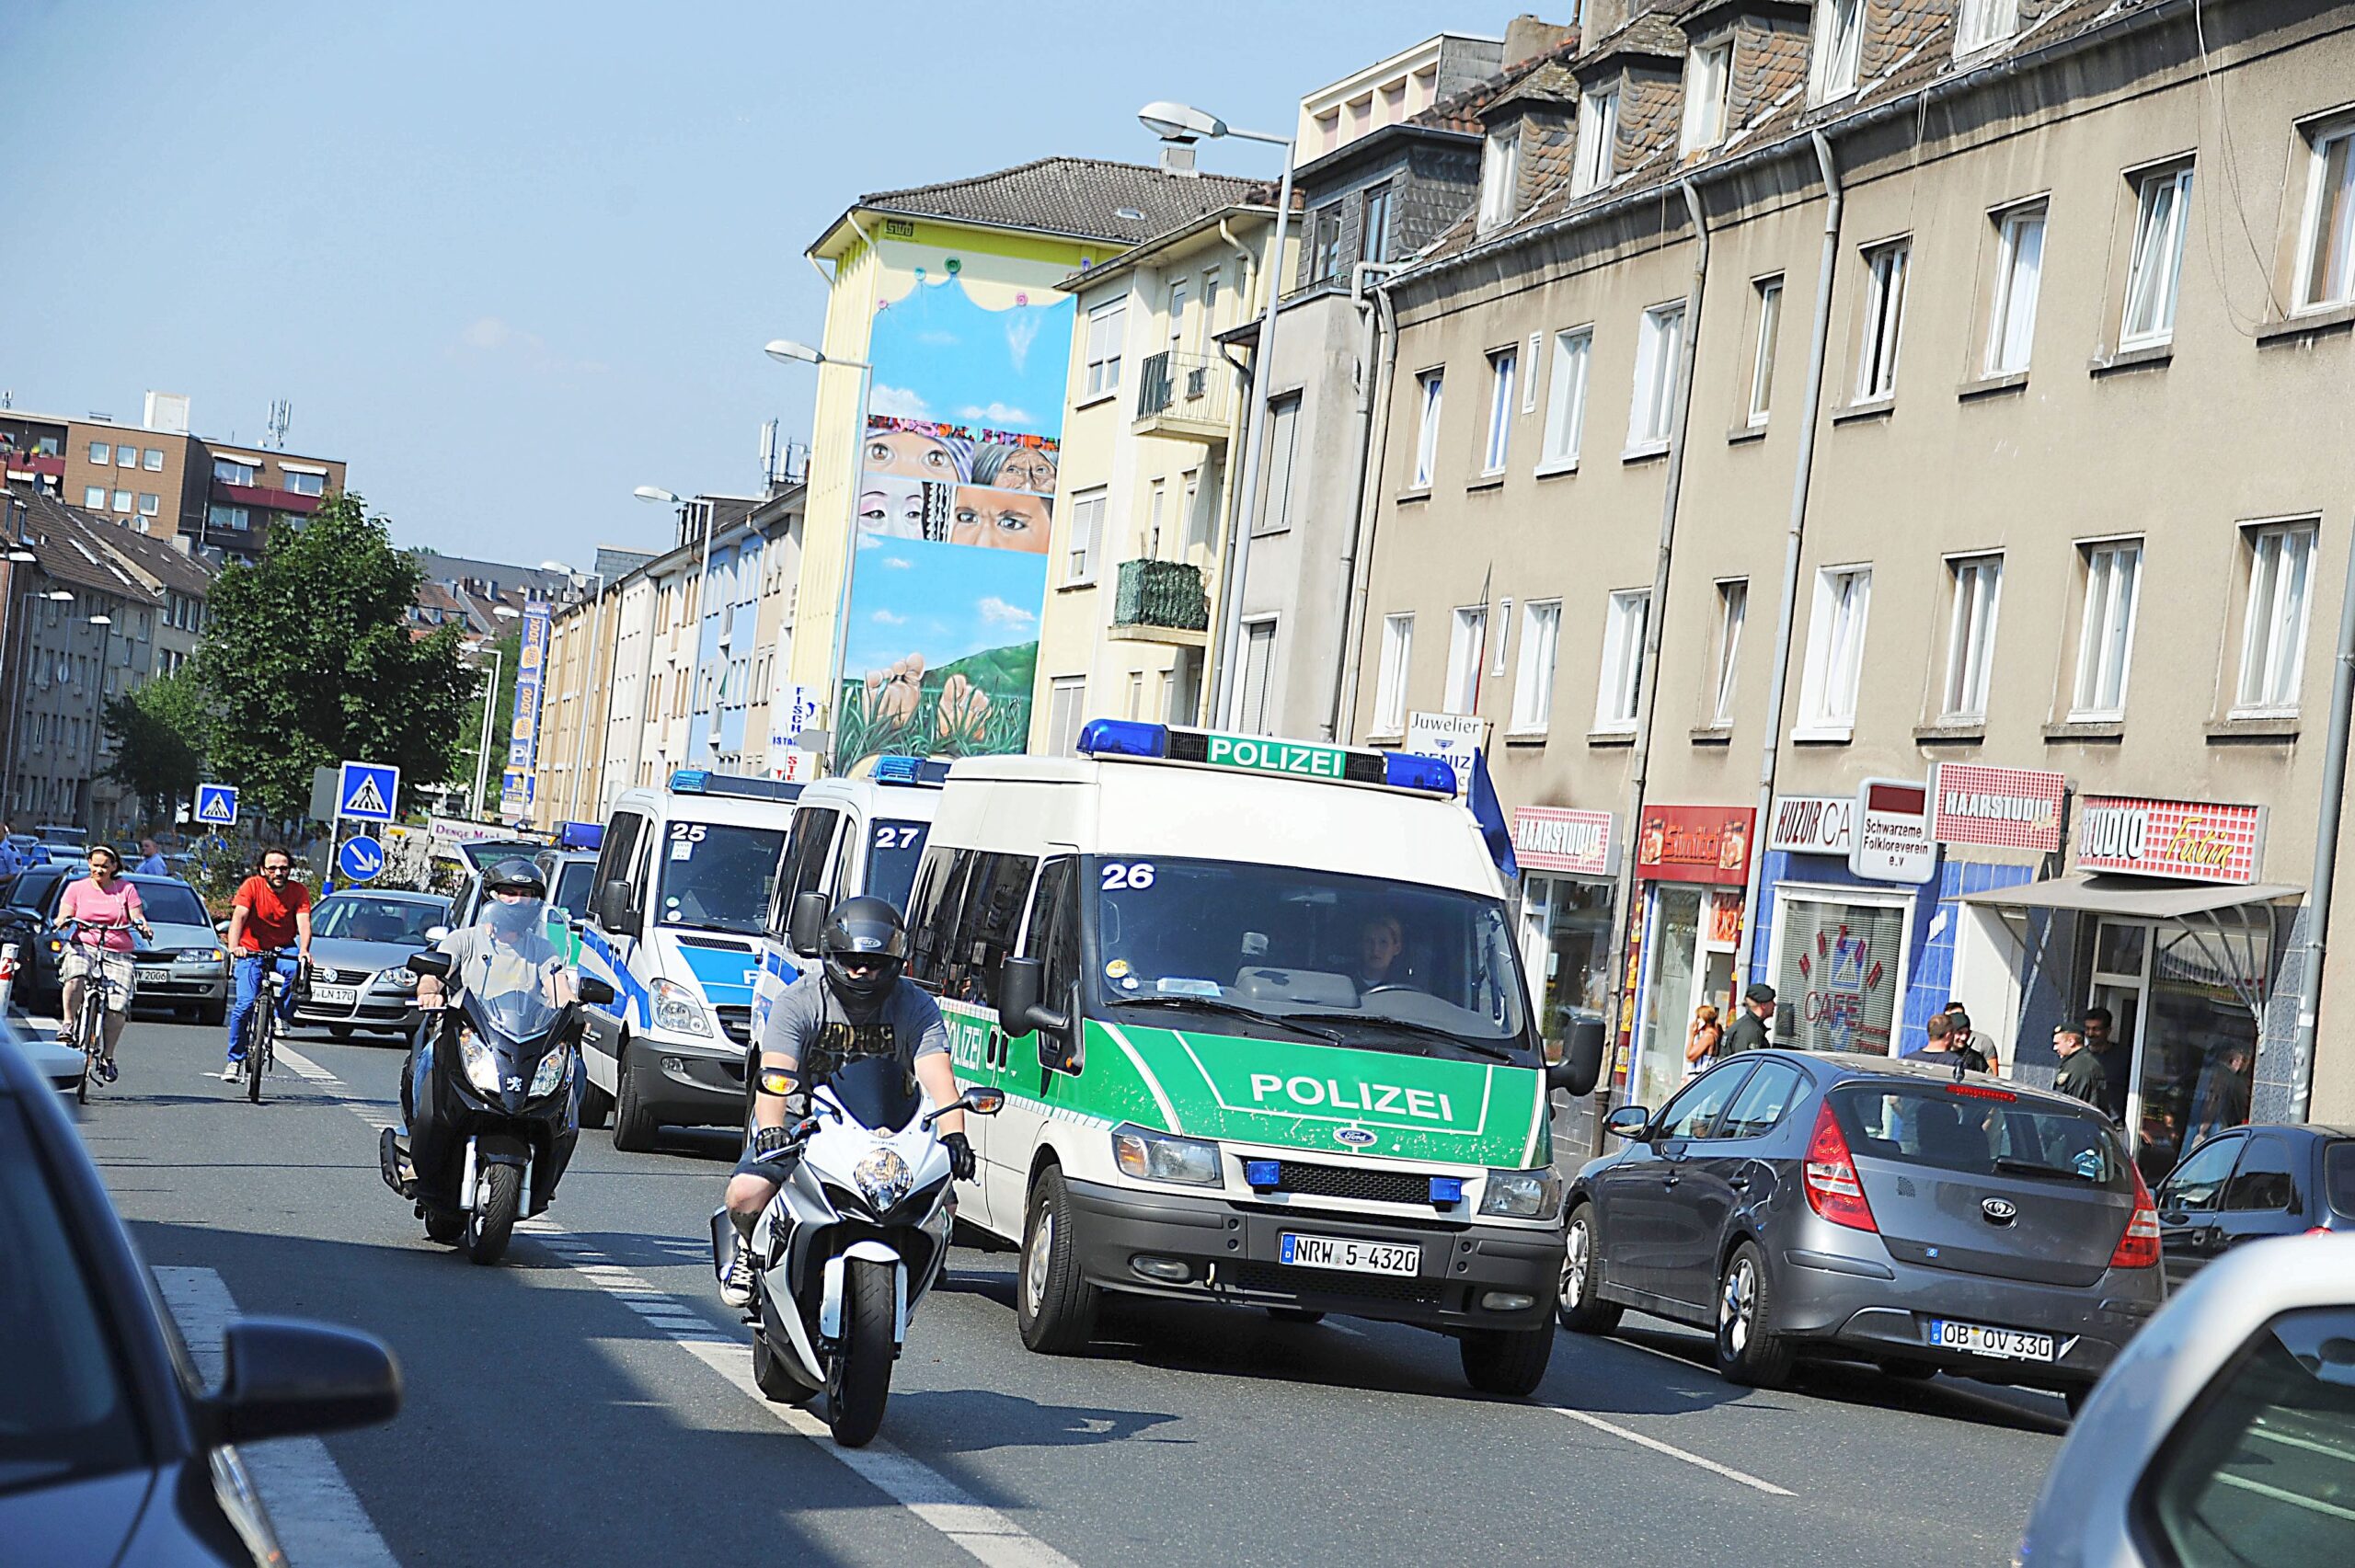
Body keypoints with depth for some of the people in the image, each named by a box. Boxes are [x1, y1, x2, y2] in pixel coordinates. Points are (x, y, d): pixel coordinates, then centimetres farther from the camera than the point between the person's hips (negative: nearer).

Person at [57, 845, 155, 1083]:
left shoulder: (126, 889, 12)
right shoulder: (77, 888, 12)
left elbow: (137, 917, 5)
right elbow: (63, 917, 5)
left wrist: (143, 926, -18)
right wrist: (64, 921, -19)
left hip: (118, 954, 1)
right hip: (83, 947, -1)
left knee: (118, 1005, -16)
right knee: (76, 976, -37)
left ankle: (107, 1057, -3)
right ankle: (68, 1025, -24)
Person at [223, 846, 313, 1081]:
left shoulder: (299, 892, -6)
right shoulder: (252, 885, -12)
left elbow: (303, 922, -19)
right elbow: (239, 915, -24)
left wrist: (304, 951, -38)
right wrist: (234, 946, -42)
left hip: (283, 950, 1)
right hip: (251, 952, -1)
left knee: (296, 968, -34)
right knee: (244, 1004, -15)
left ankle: (282, 1015, -12)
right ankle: (235, 1059, -2)